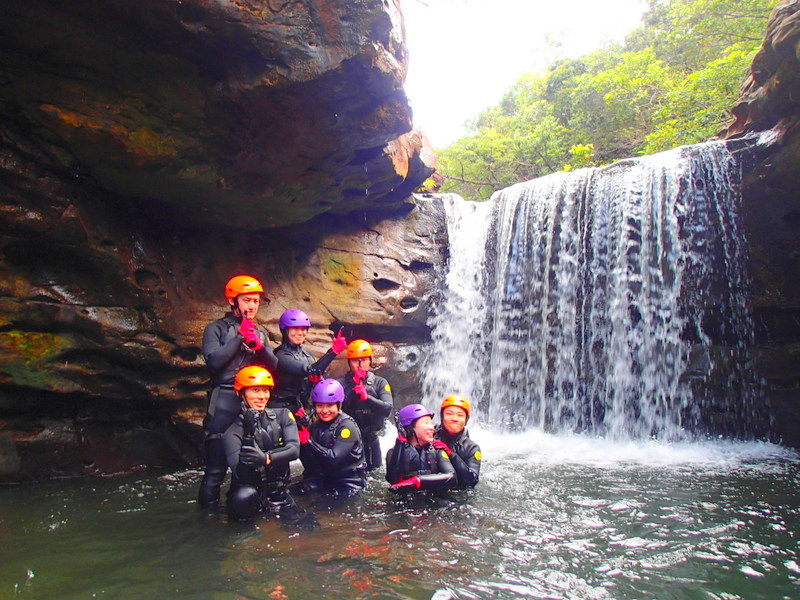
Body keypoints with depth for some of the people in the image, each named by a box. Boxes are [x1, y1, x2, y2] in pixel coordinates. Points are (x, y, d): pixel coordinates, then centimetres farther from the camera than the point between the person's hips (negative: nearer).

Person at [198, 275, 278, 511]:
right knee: (217, 463, -5)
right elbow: (214, 360, -13)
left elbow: (273, 366, 9)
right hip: (224, 401, -5)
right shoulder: (216, 329, 3)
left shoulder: (259, 334, 19)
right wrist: (240, 337, -9)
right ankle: (209, 506, 7)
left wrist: (258, 346, -7)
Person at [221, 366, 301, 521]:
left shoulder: (282, 415, 0)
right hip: (250, 487, -3)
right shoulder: (232, 431, -8)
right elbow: (238, 471, -20)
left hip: (278, 489, 3)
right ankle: (266, 507, -4)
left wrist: (266, 458, -31)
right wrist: (249, 431, -30)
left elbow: (294, 449, -13)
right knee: (243, 497, -33)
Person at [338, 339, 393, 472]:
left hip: (371, 441, 1)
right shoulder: (341, 383, -1)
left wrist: (367, 397, -24)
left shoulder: (380, 383, 1)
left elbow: (388, 409, -12)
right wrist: (354, 386, -20)